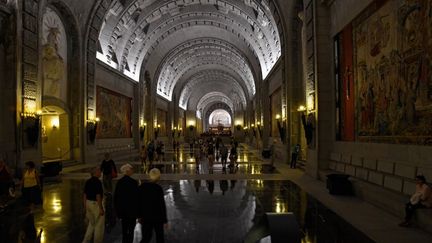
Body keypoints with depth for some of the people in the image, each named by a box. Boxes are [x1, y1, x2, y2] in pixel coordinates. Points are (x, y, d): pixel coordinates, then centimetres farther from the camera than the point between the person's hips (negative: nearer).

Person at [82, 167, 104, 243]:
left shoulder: (88, 182, 6)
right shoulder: (97, 182, -19)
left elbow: (85, 195, 10)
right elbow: (98, 196, -22)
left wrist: (85, 207, 18)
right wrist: (101, 208, -17)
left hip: (89, 203, 8)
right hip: (96, 204, -8)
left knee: (91, 224, 21)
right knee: (99, 225, 6)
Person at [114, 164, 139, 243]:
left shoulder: (119, 182, 0)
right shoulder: (133, 182, -16)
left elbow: (116, 196, 5)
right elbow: (136, 196, -14)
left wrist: (117, 208, 16)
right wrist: (138, 210, -4)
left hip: (122, 208, 6)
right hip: (132, 209, -6)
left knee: (124, 229, 17)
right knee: (131, 229, 5)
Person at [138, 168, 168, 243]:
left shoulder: (141, 187, -2)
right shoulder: (158, 188, -17)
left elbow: (139, 202, 4)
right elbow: (162, 205, -14)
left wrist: (140, 216, 15)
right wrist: (165, 220, -7)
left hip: (146, 216, 4)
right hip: (157, 216, -4)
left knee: (146, 237, 13)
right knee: (159, 237, 14)